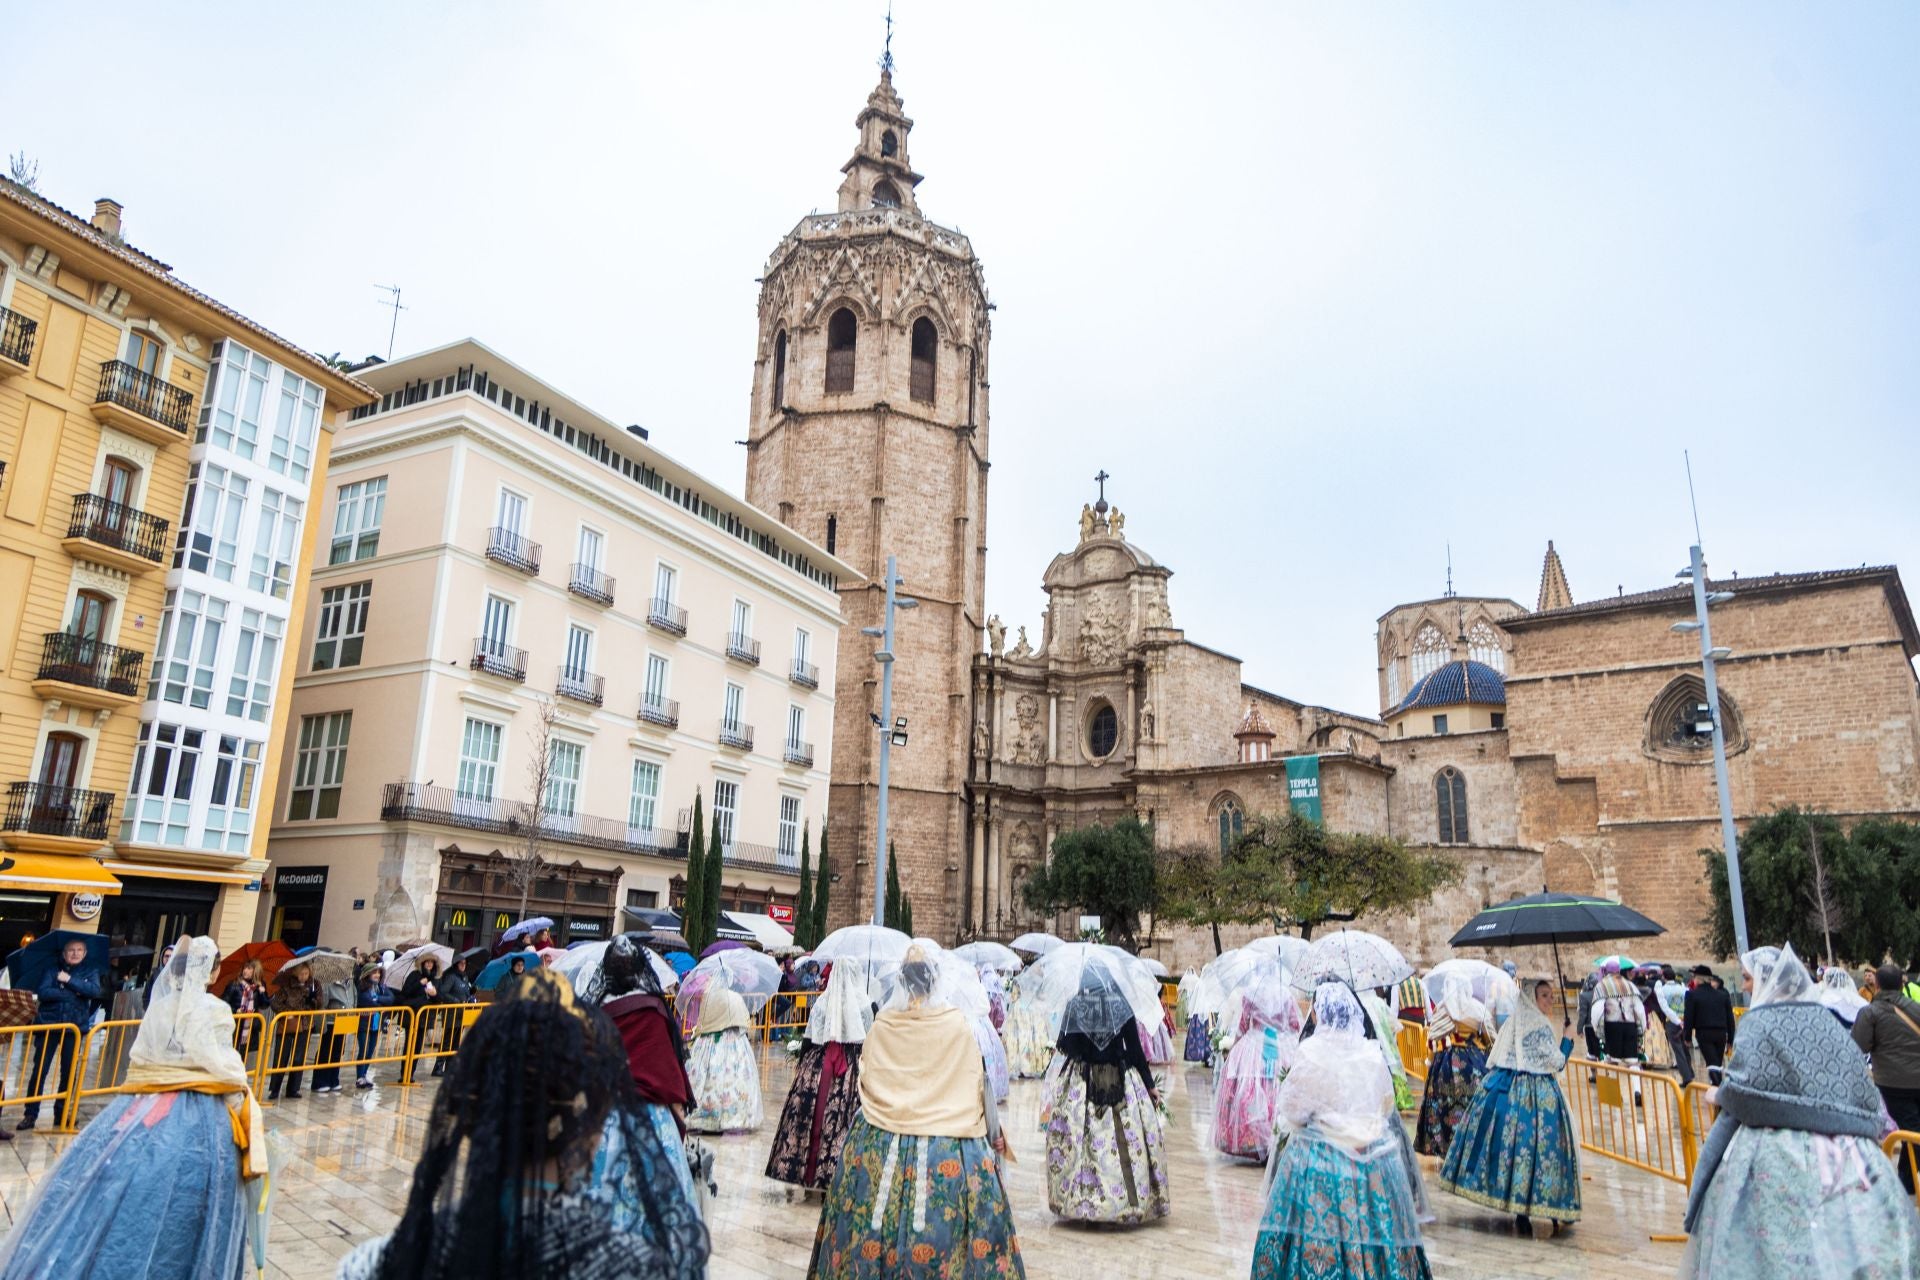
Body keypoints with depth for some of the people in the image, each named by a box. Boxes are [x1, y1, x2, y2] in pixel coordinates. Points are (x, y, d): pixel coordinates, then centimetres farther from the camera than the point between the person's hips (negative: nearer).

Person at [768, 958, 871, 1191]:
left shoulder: (822, 1003, -1)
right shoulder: (867, 1005, -7)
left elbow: (809, 1040, 2)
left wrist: (801, 1064, 13)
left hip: (818, 1068, 3)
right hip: (854, 1071, -3)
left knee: (814, 1117, 10)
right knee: (845, 1121, 0)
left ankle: (807, 1170, 19)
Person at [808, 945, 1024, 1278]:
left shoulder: (881, 1027, -4)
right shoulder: (958, 1025, -8)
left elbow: (864, 1082, 7)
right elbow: (977, 1086, 2)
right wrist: (993, 1132, 15)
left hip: (881, 1147, 2)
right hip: (949, 1149, -2)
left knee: (879, 1222, 13)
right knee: (942, 1227, 8)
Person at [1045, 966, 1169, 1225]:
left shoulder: (1074, 1008, -3)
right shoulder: (1122, 1008, -4)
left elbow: (1063, 1047, 2)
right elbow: (1136, 1050, -3)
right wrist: (1150, 1085, 5)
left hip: (1080, 1084, 1)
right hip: (1120, 1083, -1)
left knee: (1080, 1141, 5)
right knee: (1127, 1139, 4)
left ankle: (1079, 1200, 10)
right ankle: (1131, 1200, 7)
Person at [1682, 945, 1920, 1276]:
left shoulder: (1759, 1021, -7)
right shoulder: (1825, 1018, 9)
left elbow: (1743, 1088, -15)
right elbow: (1862, 1087, 10)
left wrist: (1719, 1094, 3)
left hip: (1780, 1153, -5)